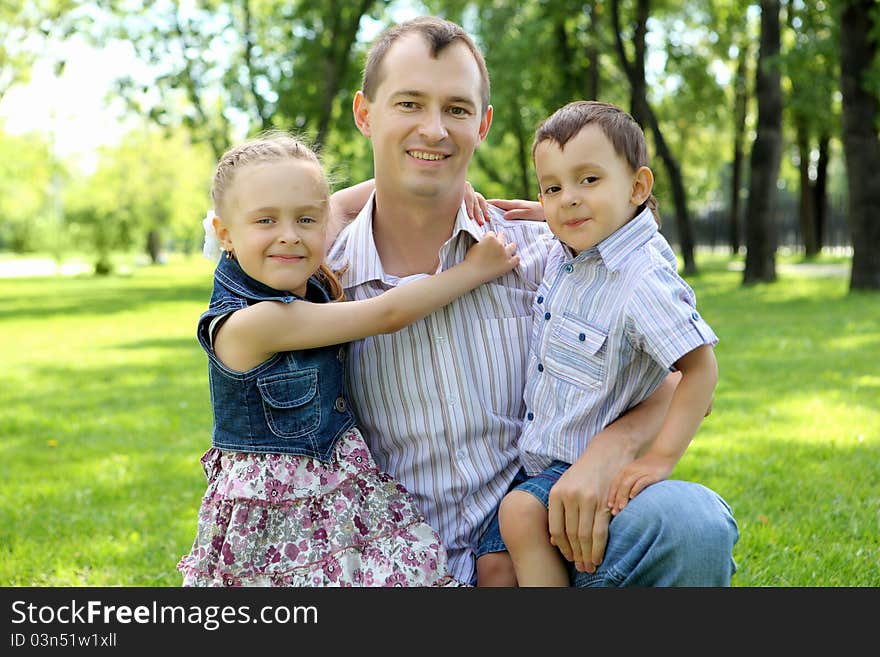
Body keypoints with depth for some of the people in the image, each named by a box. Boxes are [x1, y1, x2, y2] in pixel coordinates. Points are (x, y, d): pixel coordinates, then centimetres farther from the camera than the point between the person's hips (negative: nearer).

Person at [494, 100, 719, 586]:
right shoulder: (564, 251, 0)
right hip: (541, 461, 8)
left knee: (521, 512, -31)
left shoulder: (644, 280, -25)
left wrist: (660, 458, -27)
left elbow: (700, 367, -24)